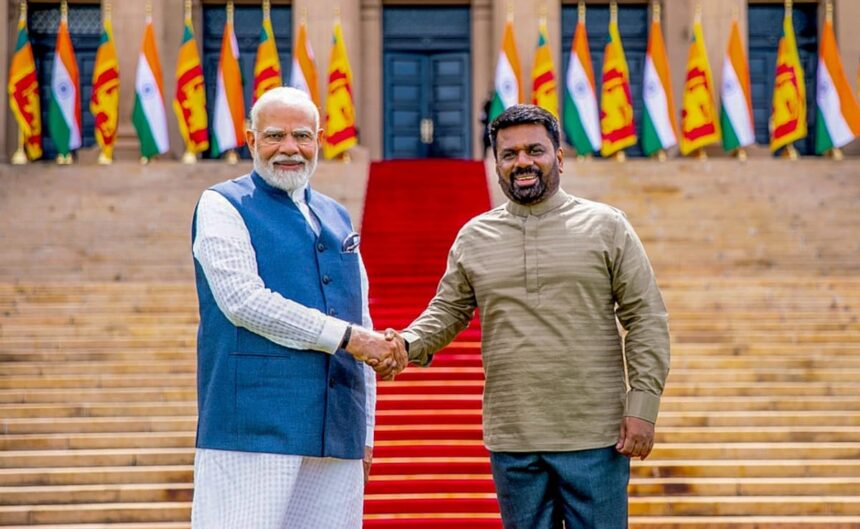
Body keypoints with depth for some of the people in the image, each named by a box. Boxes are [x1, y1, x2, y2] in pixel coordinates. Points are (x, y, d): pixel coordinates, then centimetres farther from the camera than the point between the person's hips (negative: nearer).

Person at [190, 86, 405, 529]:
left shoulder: (337, 219, 20)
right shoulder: (222, 206, 2)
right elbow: (243, 300, -13)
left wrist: (365, 433, 18)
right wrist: (346, 337, -13)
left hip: (337, 438, 6)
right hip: (253, 430, -6)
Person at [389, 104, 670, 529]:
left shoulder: (605, 226, 1)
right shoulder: (474, 238, 8)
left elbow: (646, 320, 0)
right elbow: (447, 312, 12)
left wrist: (642, 406, -8)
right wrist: (407, 344, -10)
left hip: (594, 438, -2)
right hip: (512, 443, 3)